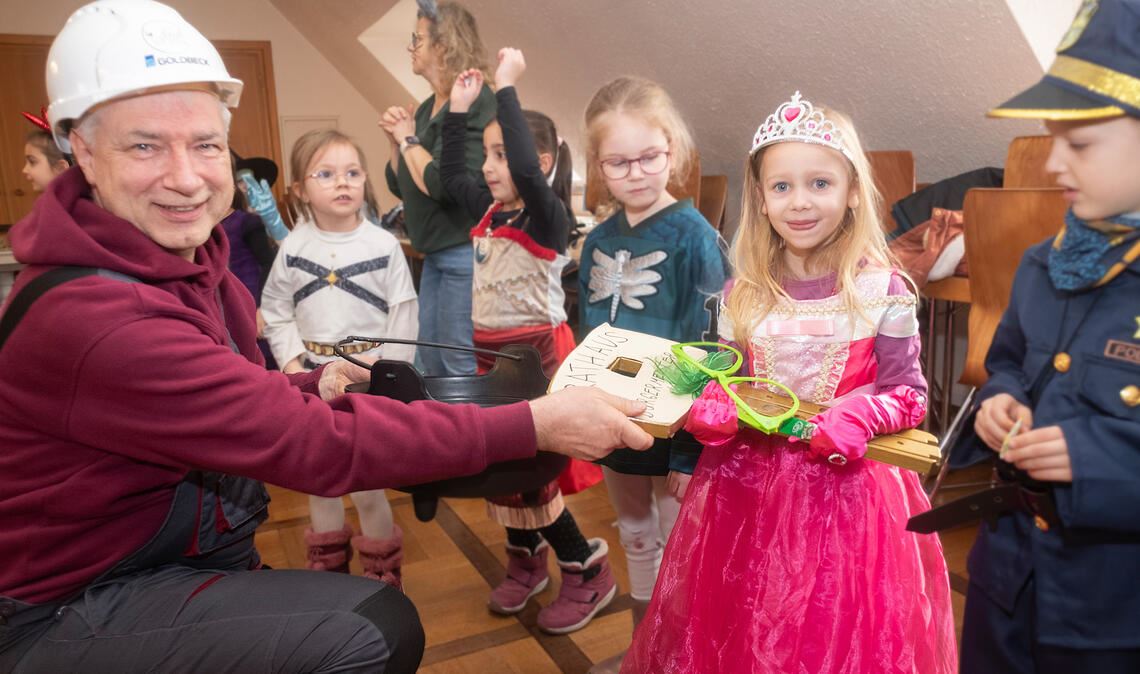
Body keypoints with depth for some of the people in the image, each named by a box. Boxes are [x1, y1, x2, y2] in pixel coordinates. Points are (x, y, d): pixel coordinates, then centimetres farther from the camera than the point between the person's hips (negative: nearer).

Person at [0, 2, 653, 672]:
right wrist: (537, 424, -32)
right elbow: (316, 445, -32)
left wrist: (314, 390, -8)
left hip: (202, 559, 8)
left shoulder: (193, 260, 1)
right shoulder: (86, 314, -29)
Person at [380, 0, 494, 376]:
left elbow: (445, 185, -24)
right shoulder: (427, 108, 12)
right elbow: (401, 185, 17)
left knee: (462, 367, 0)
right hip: (436, 254, 9)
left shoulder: (474, 103, -15)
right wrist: (397, 141, 1)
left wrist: (409, 140, -9)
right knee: (429, 362, 16)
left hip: (466, 252, -9)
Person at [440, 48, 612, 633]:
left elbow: (528, 171, -34)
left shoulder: (549, 217, -15)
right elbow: (449, 174, 19)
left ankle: (588, 571, 15)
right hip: (489, 351, 8)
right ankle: (525, 559, 36)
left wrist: (506, 88, -28)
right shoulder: (489, 212, 6)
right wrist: (458, 109, 10)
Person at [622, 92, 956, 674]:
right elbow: (721, 385, 7)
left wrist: (857, 418, -24)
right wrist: (710, 409, -14)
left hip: (847, 489, -2)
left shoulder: (881, 290, -8)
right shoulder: (743, 294, 0)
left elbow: (908, 394, -5)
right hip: (747, 486, 3)